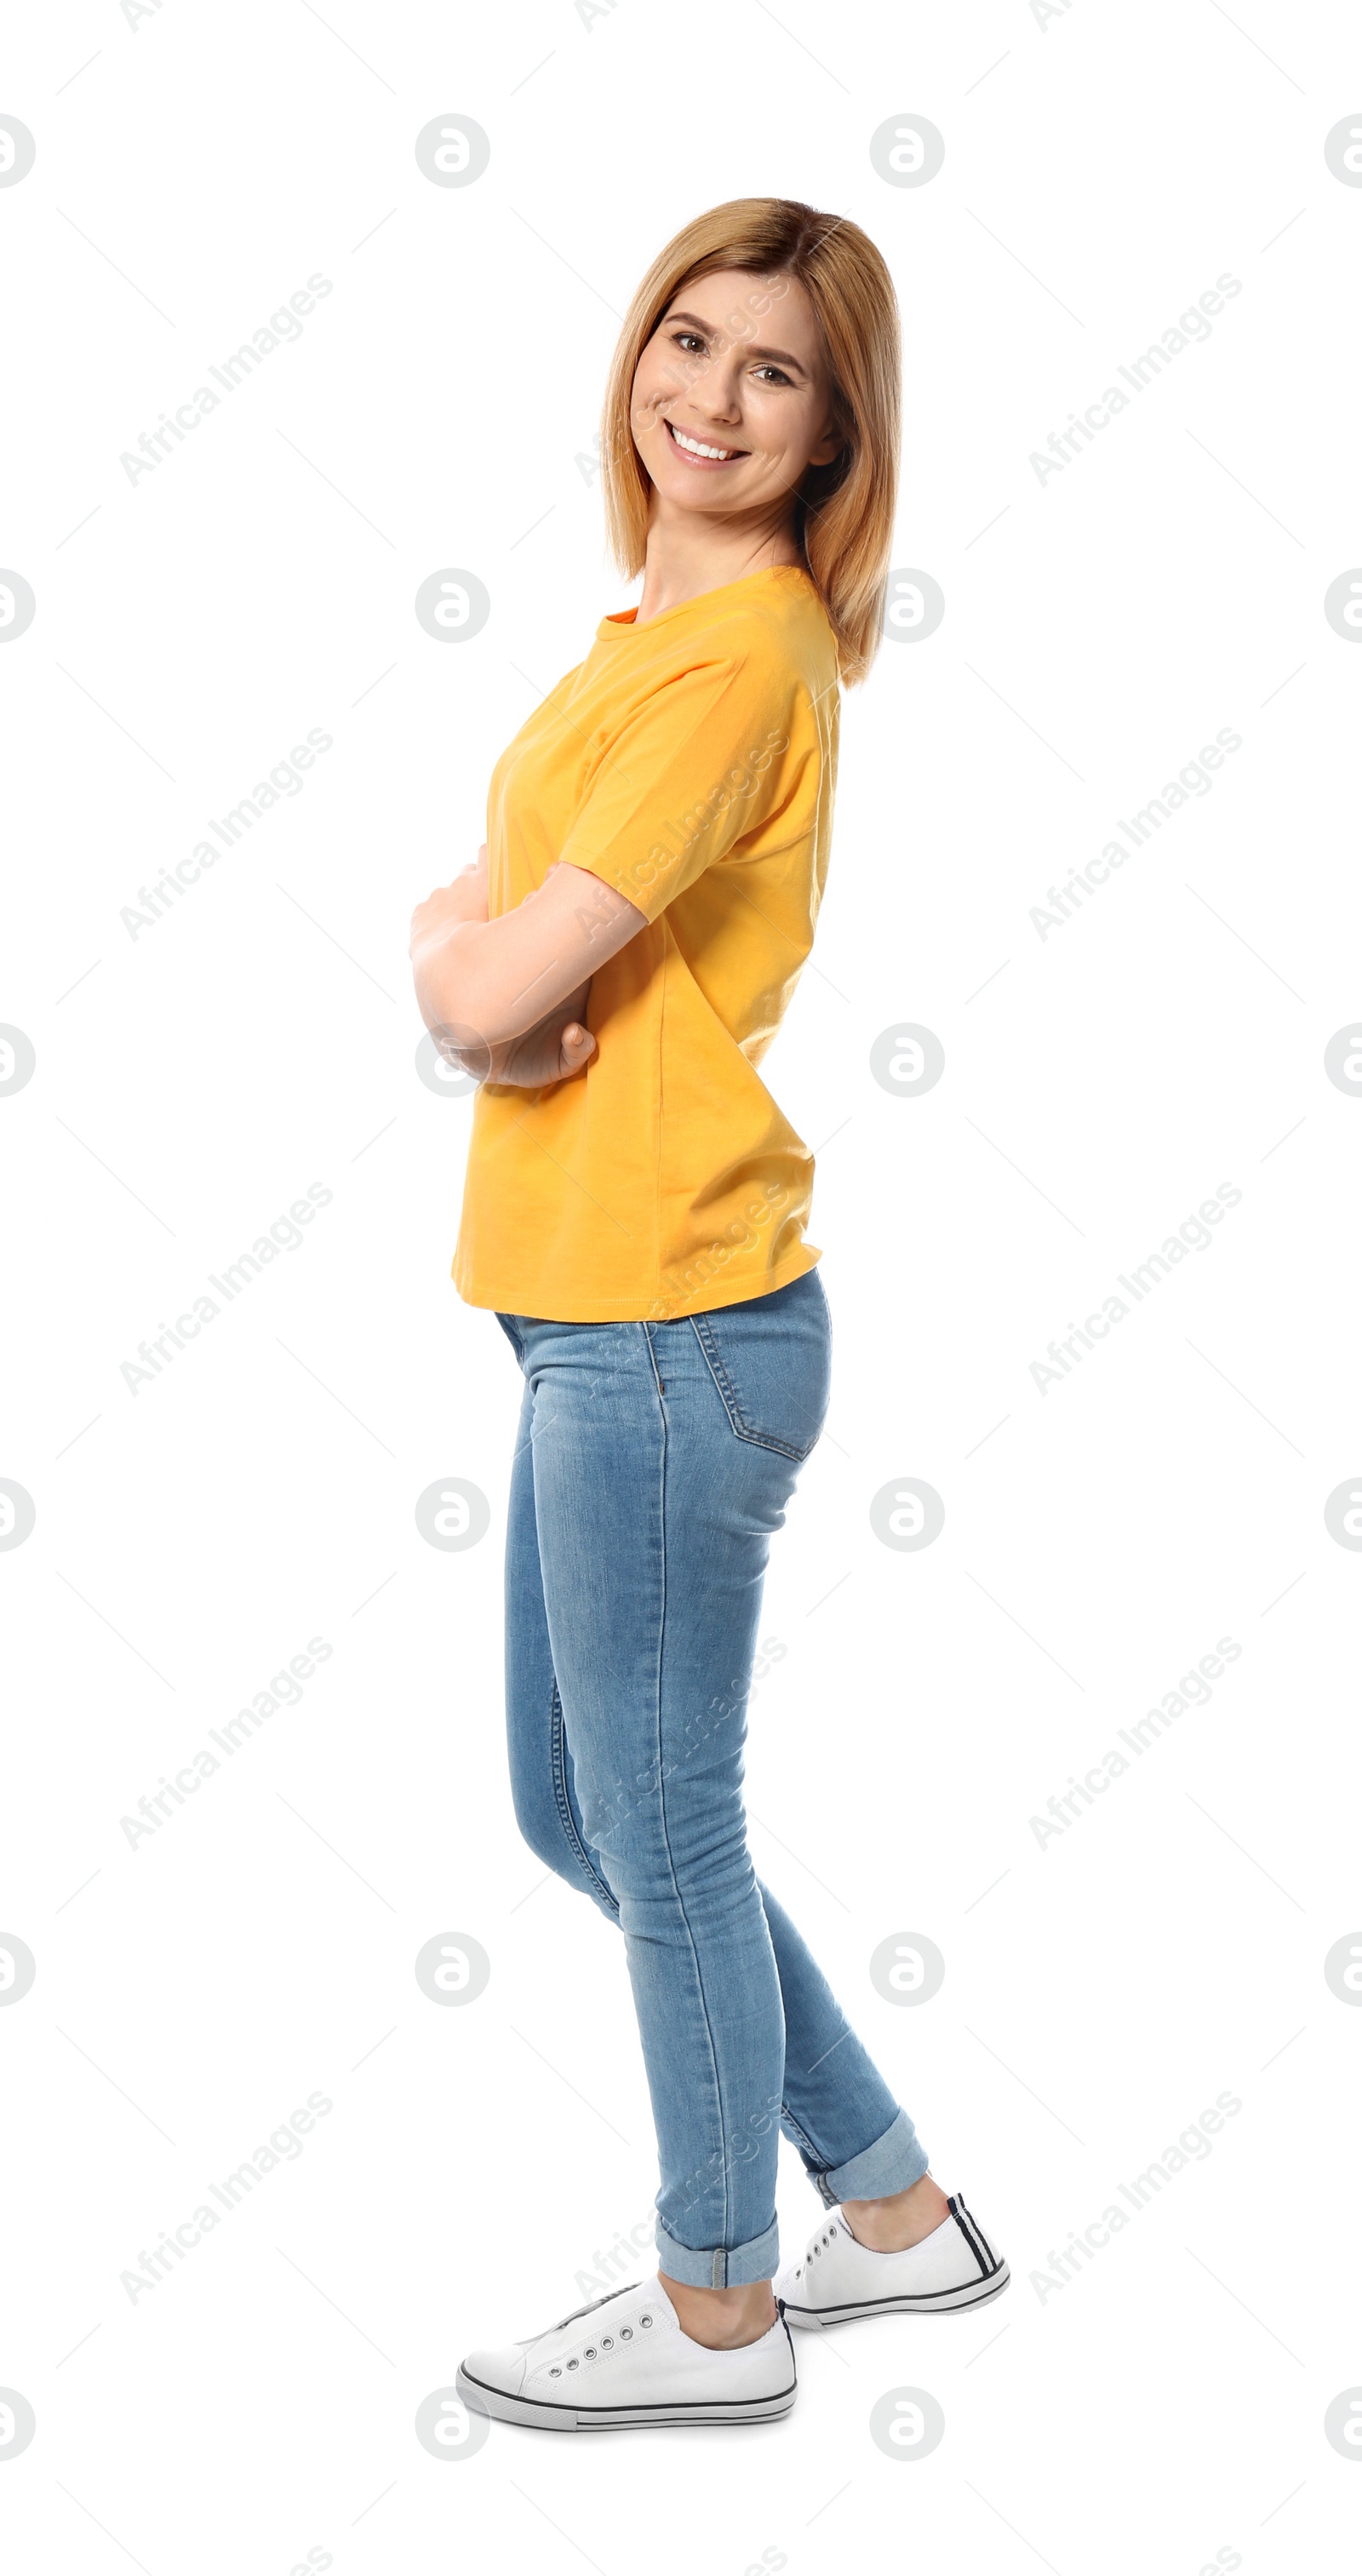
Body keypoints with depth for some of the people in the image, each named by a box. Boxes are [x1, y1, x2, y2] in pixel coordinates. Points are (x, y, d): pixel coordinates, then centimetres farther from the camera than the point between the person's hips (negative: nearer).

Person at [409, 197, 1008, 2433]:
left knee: (659, 1832, 5)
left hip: (666, 1324, -10)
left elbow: (502, 974, -20)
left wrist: (472, 948, 1)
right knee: (577, 1810, 19)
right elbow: (466, 930, 13)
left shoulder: (742, 652, -15)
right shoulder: (663, 627, 16)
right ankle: (892, 2207, 34)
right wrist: (478, 955, -9)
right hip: (604, 1313, 10)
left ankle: (720, 2313, 27)